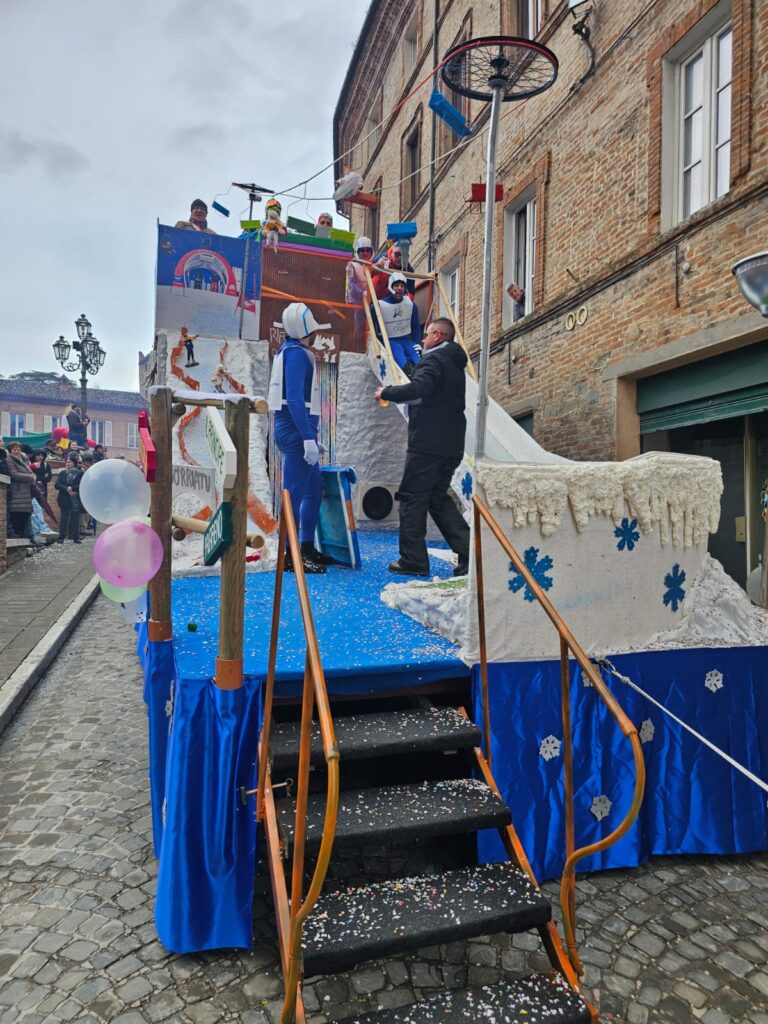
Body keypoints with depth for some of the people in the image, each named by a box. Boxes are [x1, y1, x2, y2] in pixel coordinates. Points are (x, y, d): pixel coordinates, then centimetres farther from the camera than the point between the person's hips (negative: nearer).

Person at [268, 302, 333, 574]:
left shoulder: (294, 351, 21)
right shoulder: (296, 353, -10)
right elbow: (294, 398, -20)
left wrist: (311, 438, 24)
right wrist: (308, 438, -24)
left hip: (297, 431, 10)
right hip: (296, 430, -10)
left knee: (314, 488, 15)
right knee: (294, 493, -8)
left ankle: (308, 548, 22)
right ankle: (292, 556, -3)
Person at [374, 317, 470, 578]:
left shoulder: (433, 360, -9)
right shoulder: (454, 364, 21)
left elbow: (418, 388, -26)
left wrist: (386, 393, -12)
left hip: (428, 443, -9)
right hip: (451, 445, 9)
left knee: (412, 498, -1)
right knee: (438, 498, 15)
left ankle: (413, 560, 3)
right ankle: (468, 553, 7)